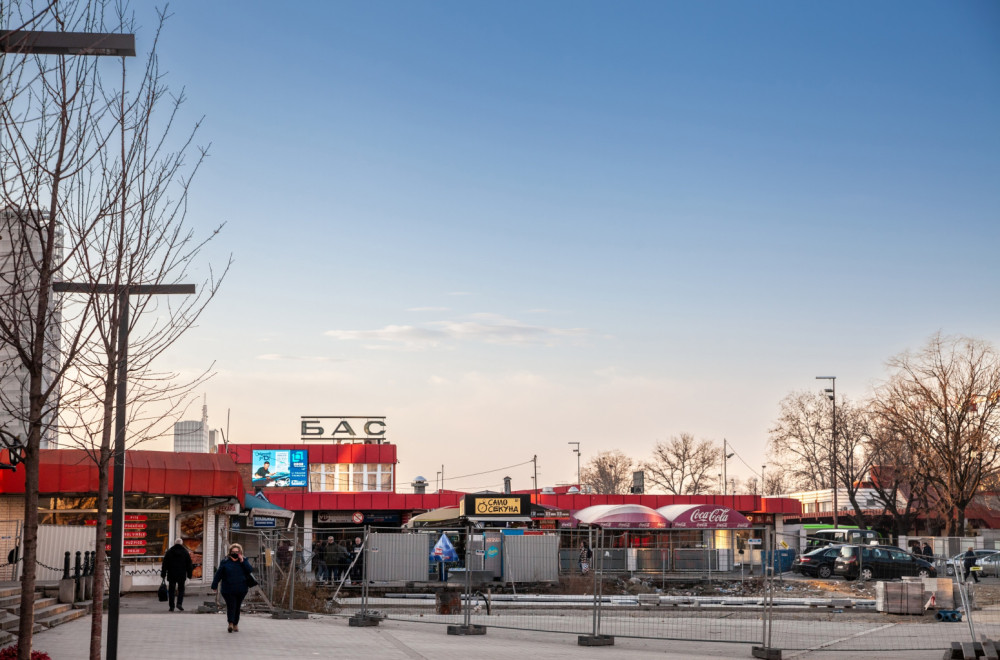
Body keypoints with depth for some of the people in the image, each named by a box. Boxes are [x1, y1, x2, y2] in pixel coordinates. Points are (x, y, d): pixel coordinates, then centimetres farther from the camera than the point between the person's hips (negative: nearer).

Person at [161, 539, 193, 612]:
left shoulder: (169, 552, 1)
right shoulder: (185, 552, 2)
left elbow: (165, 564, 2)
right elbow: (189, 565, 6)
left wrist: (163, 574, 7)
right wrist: (189, 575, 13)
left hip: (171, 575, 0)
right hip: (182, 575, 0)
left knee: (171, 590, 6)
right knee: (181, 589, 11)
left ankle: (171, 606, 4)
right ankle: (179, 603, -6)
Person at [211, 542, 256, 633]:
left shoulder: (244, 561, 5)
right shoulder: (225, 562, 1)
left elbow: (250, 571, -8)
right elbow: (218, 574, 1)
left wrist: (242, 562, -15)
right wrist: (214, 586, -1)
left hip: (241, 590, 2)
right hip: (228, 590, -2)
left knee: (237, 607, 10)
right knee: (231, 606, -11)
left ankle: (235, 624, 20)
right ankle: (231, 623, -17)